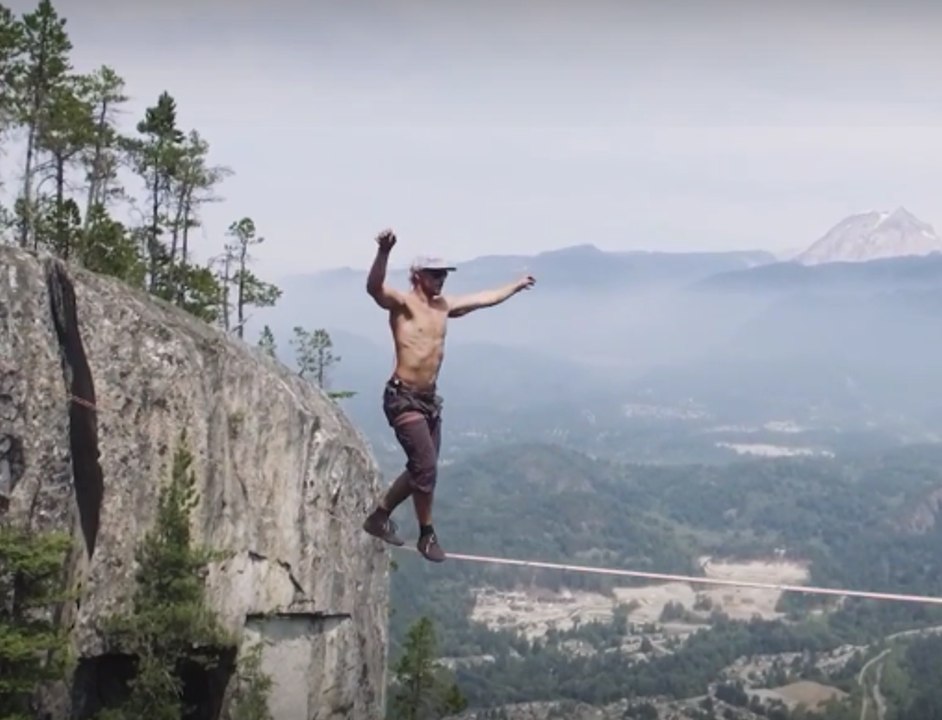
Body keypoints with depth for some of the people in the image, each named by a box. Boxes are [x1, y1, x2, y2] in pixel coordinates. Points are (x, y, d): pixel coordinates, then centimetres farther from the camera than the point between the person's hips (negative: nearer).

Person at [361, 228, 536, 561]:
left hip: (429, 399, 8)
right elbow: (373, 288, -30)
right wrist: (383, 253, -49)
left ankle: (379, 516, 26)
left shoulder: (444, 306, 12)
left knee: (421, 469, 11)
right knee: (426, 467, -11)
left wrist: (516, 286, 40)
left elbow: (486, 298, 28)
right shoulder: (402, 303, -9)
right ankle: (427, 534, 4)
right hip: (403, 398, -8)